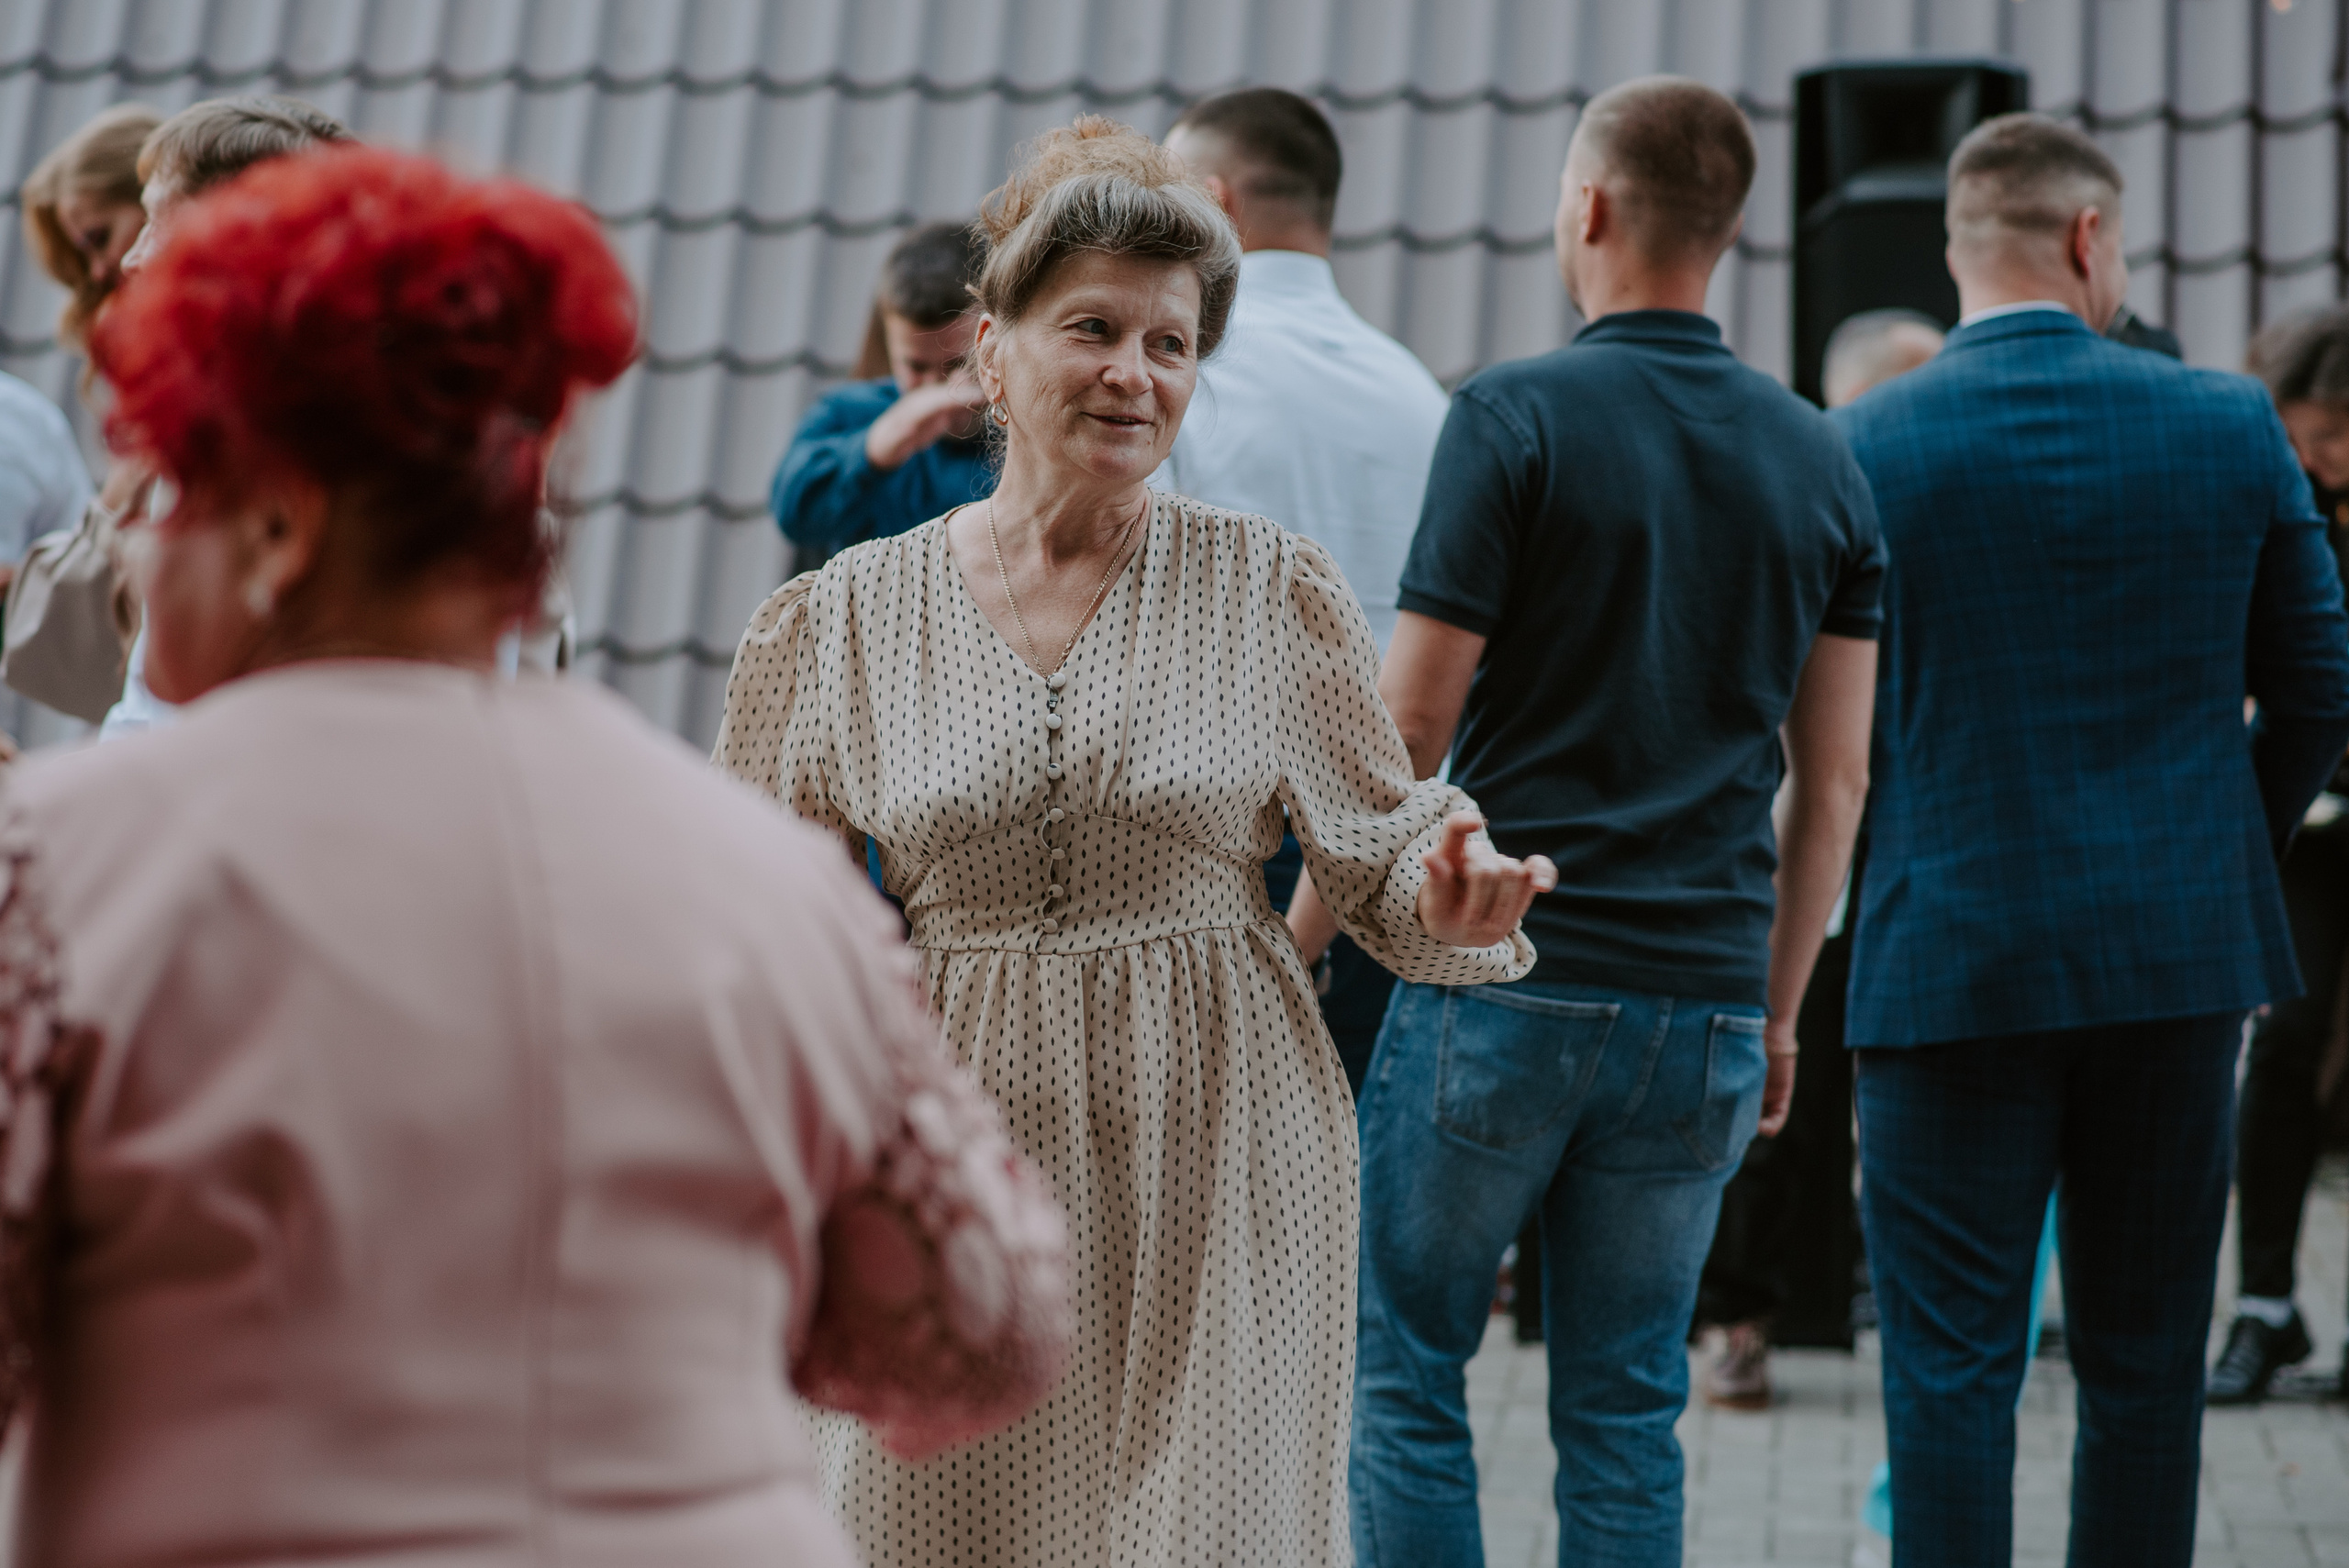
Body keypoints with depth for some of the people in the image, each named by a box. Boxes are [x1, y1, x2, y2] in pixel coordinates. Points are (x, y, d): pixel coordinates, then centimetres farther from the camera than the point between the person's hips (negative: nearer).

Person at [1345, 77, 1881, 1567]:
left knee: (1407, 1368, 8)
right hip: (1703, 999, 4)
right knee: (1627, 1410, 11)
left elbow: (1409, 729, -9)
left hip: (1502, 974, -4)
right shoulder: (1821, 460, 7)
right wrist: (1778, 1009, 16)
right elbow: (1836, 776, 9)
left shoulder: (1517, 415, -7)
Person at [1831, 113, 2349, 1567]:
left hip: (1951, 958, -2)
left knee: (1954, 1369, 3)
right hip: (2182, 956, 2)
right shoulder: (2229, 422, -1)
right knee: (2145, 1364, 12)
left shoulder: (1861, 447, -6)